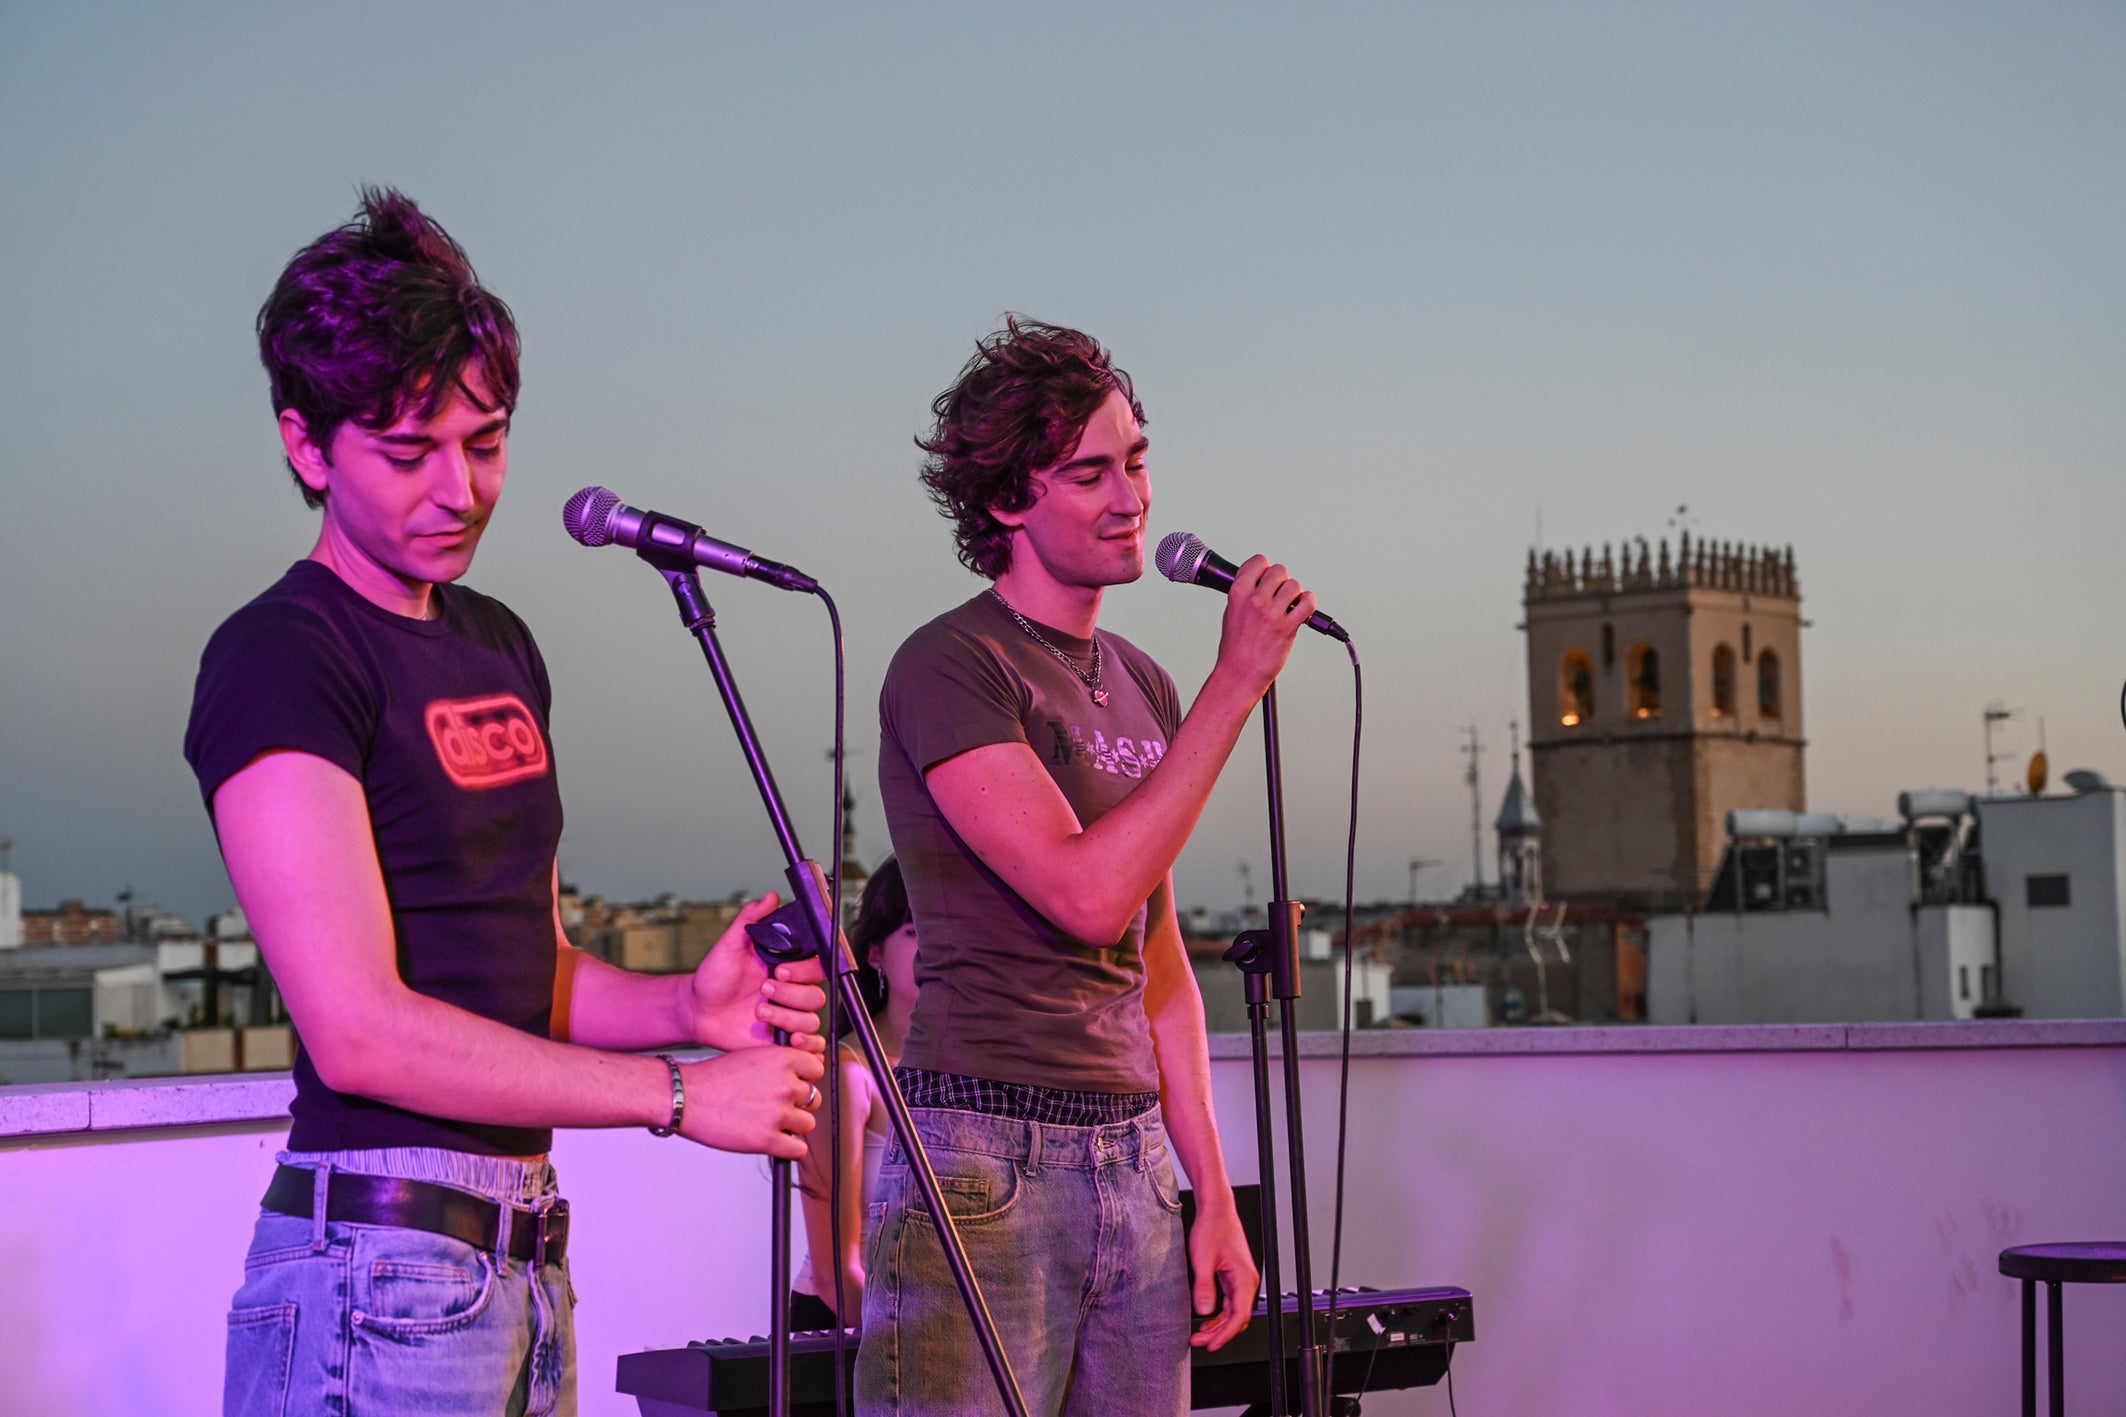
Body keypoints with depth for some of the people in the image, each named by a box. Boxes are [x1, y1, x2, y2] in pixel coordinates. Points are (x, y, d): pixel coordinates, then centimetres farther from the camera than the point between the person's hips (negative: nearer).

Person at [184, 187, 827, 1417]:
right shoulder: (278, 661, -11)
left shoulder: (501, 648, 17)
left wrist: (682, 1006, -2)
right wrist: (678, 1093, -16)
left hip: (527, 1262, 8)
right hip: (382, 1260, -8)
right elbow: (359, 1030, -19)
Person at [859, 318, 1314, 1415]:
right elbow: (1088, 895, -18)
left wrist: (1214, 1195, 14)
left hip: (1134, 1160, 7)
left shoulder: (1143, 688, 16)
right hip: (986, 1158, -7)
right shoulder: (948, 670, -7)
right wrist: (1236, 683, -15)